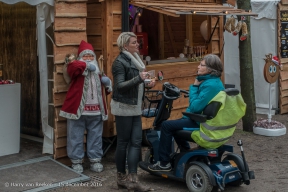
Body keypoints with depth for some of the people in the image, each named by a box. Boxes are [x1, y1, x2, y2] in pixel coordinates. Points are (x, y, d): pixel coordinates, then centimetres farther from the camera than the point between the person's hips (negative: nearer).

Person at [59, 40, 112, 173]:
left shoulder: (97, 71, 17)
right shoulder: (77, 68, 0)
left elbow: (104, 91, 25)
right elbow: (72, 66, -26)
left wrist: (107, 83, 5)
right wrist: (86, 65, -23)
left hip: (96, 111, 5)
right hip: (77, 110, -4)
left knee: (95, 137, 11)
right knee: (76, 137, 2)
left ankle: (95, 160, 22)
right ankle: (76, 161, 13)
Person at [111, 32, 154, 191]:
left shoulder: (135, 60, 15)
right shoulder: (119, 62, -11)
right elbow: (120, 86, -21)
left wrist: (147, 84, 4)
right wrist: (139, 78, -29)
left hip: (135, 107, 8)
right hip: (123, 107, -8)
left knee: (136, 142, 0)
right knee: (123, 142, 0)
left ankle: (132, 179, 0)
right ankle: (121, 177, 12)